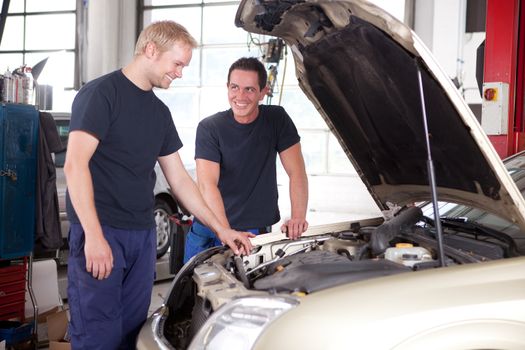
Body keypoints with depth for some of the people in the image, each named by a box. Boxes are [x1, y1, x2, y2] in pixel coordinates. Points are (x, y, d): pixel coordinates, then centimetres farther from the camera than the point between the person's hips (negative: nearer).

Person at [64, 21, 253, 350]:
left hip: (143, 235, 7)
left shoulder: (160, 112, 16)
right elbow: (75, 164, -15)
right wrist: (94, 236, -21)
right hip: (99, 233, -7)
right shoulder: (100, 93, -7)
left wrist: (221, 228, 16)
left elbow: (180, 179, 20)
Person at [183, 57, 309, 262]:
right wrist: (226, 233, -33)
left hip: (257, 233, 0)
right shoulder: (209, 128, -8)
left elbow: (297, 172, -4)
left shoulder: (277, 119, -1)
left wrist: (298, 217, -19)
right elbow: (207, 184, -19)